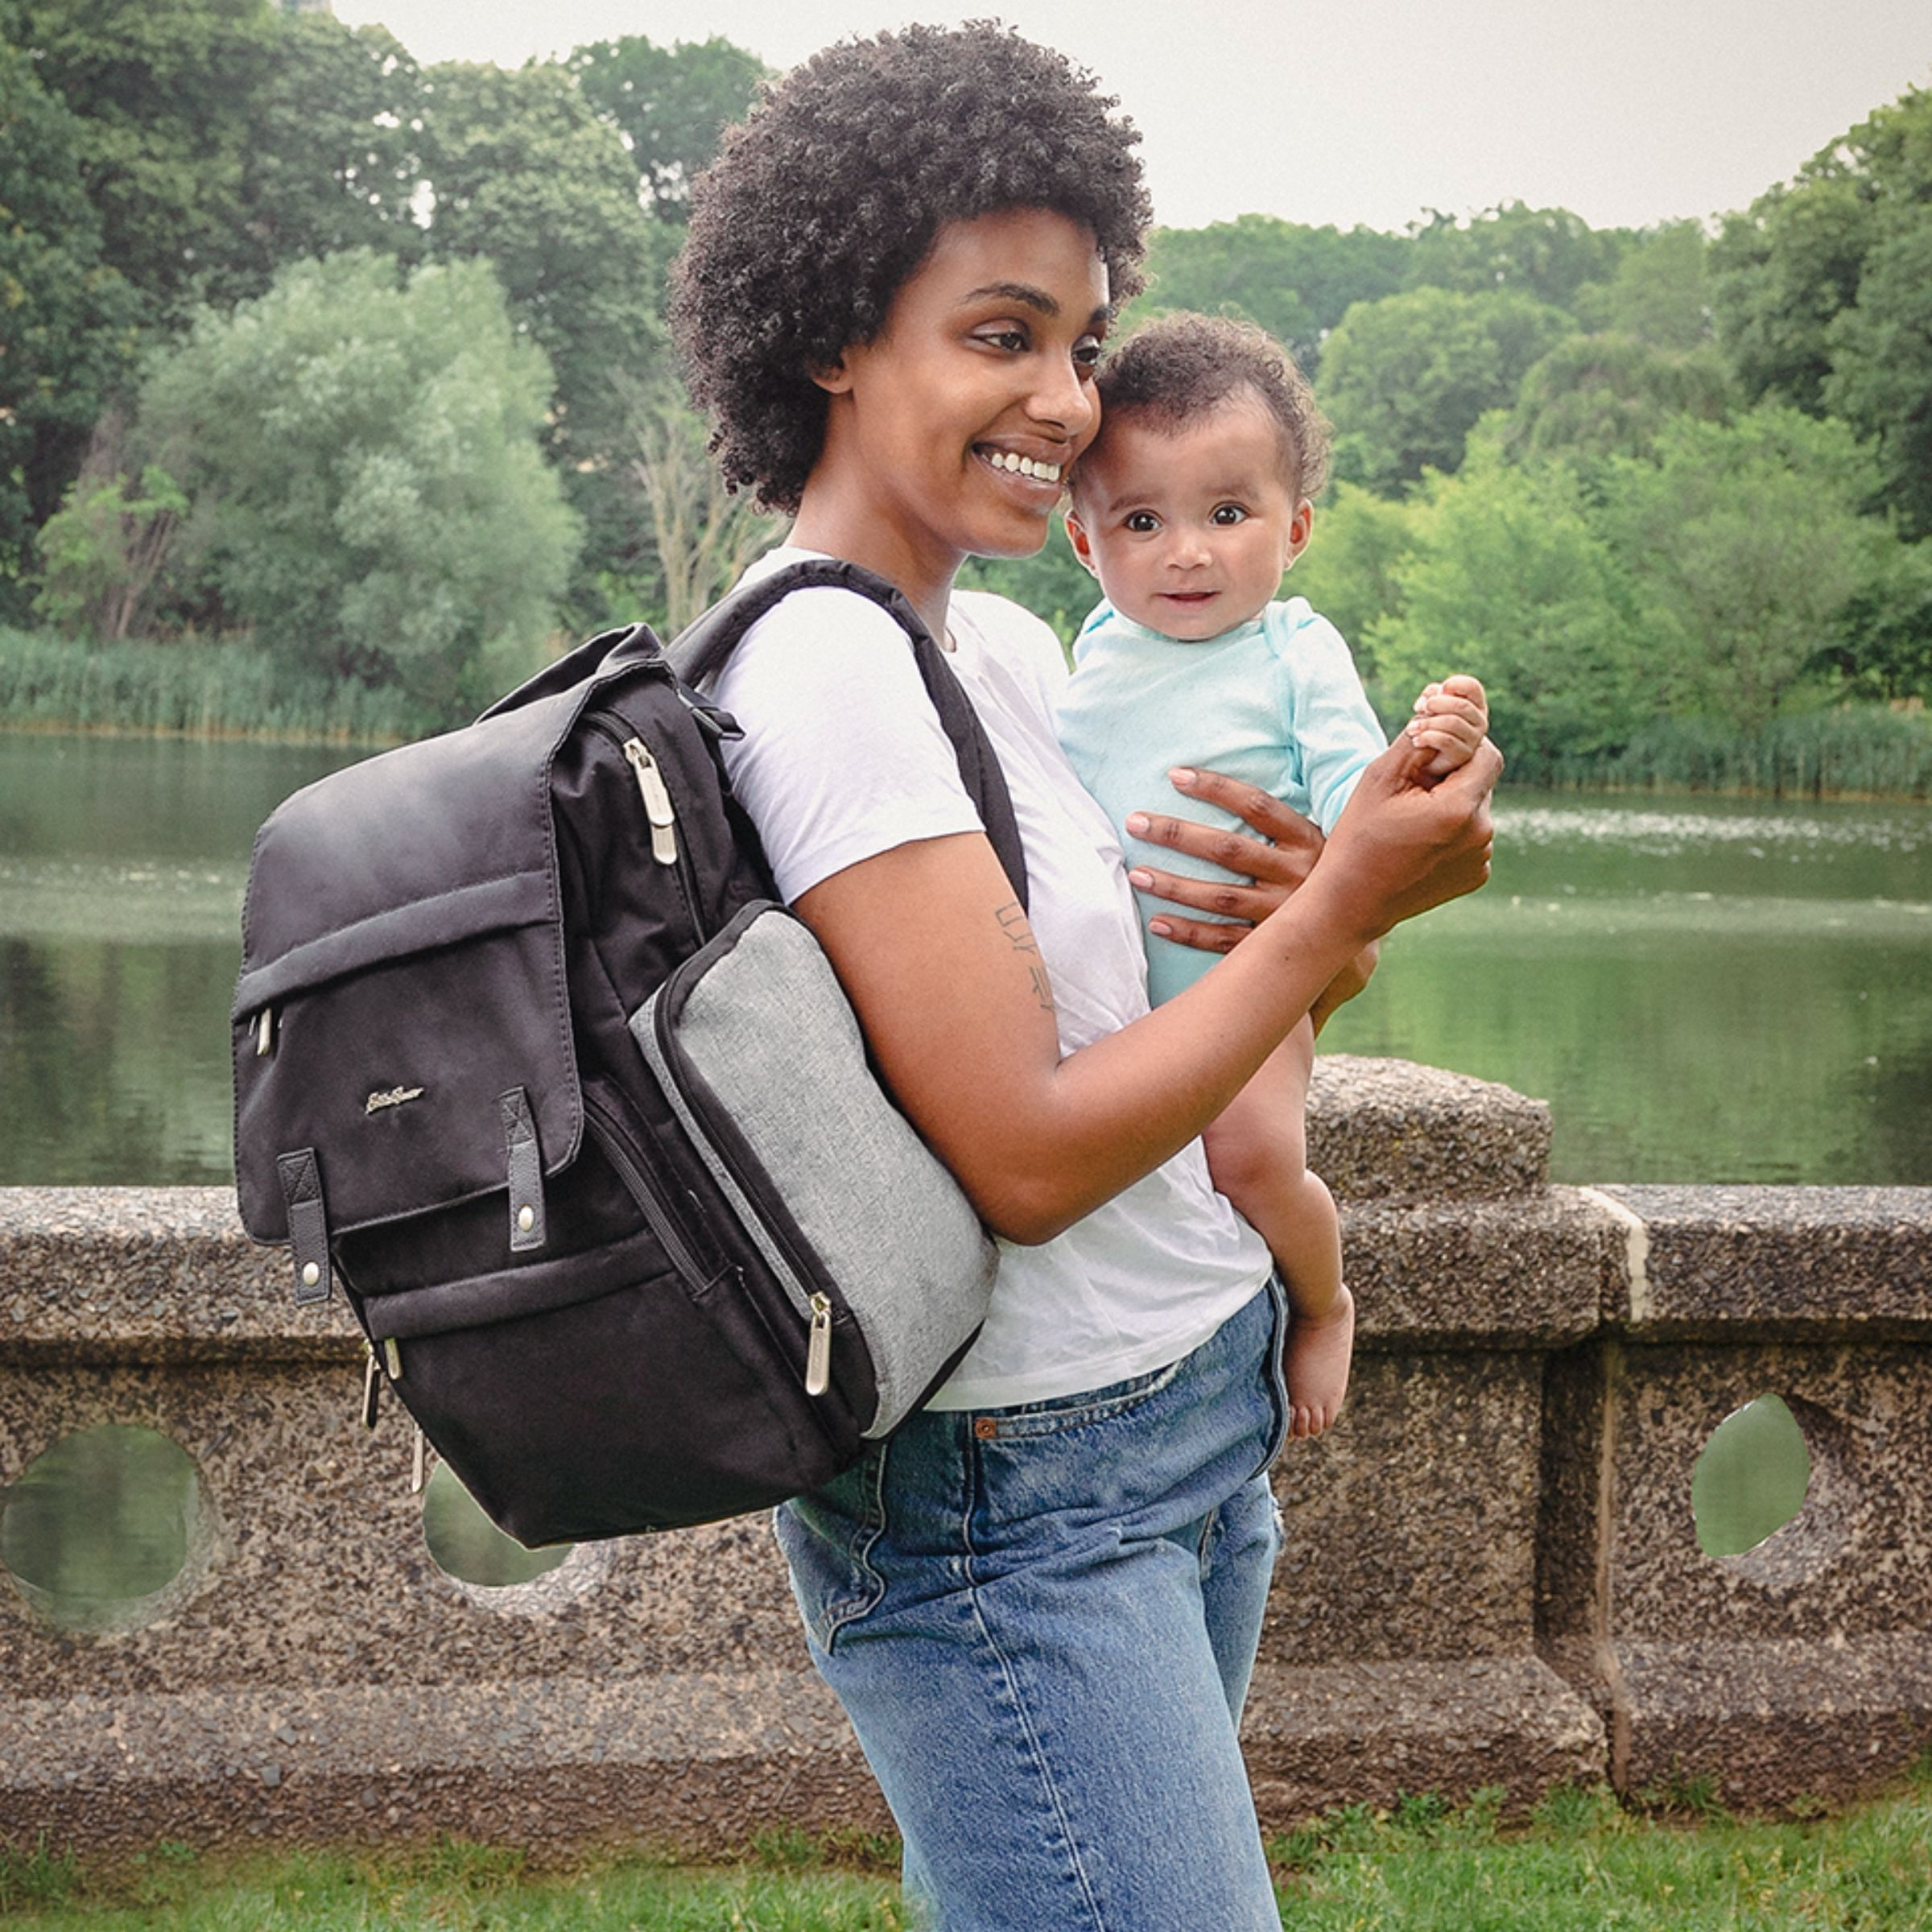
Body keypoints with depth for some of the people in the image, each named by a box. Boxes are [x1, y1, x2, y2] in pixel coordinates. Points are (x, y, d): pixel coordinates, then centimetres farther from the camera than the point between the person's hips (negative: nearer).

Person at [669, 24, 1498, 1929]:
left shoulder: (1005, 643, 10)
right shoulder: (826, 669, -18)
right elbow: (1023, 1160, -21)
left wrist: (1322, 904, -1)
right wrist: (1333, 915, -14)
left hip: (1193, 1420, 9)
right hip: (1017, 1504, -9)